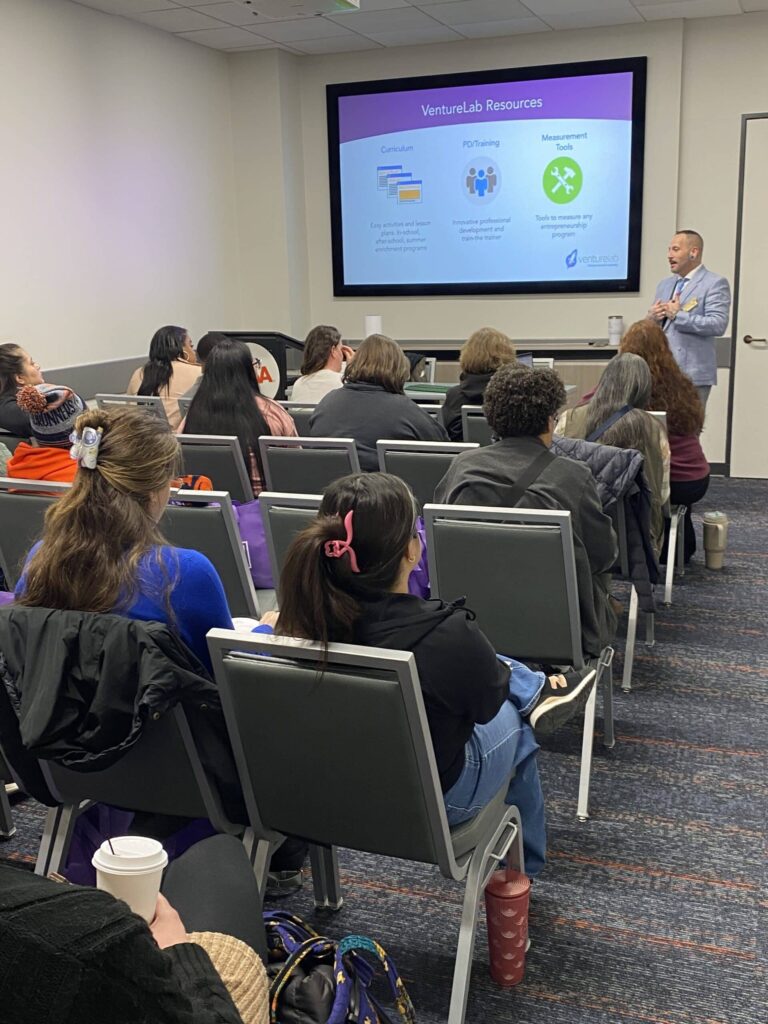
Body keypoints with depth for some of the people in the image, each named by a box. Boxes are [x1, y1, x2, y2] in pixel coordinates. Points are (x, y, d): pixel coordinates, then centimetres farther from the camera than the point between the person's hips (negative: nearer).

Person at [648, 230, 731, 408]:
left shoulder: (715, 284, -4)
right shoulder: (664, 284, 18)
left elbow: (717, 324, -17)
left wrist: (678, 315, -17)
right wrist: (652, 317, -2)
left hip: (692, 374, -7)